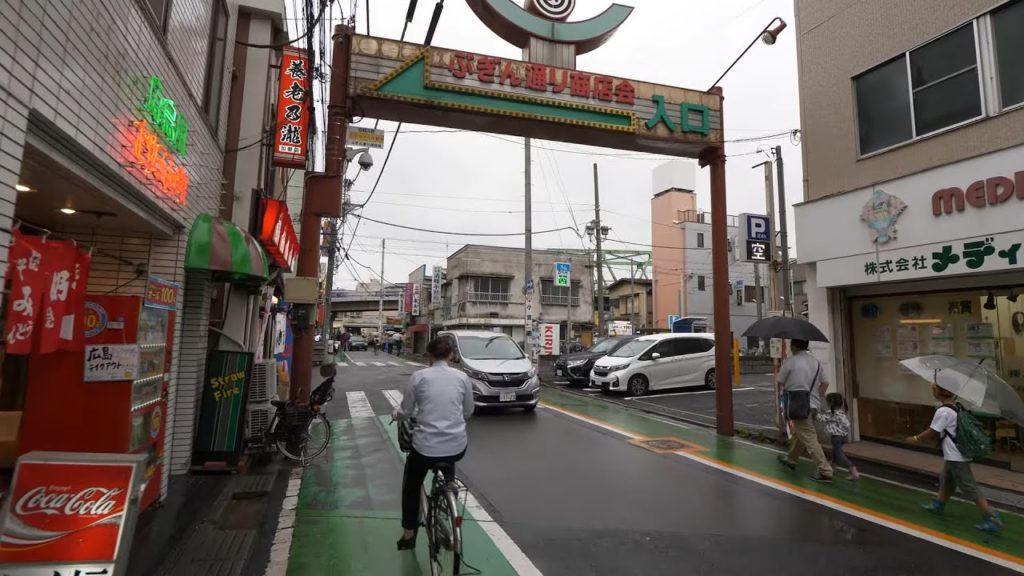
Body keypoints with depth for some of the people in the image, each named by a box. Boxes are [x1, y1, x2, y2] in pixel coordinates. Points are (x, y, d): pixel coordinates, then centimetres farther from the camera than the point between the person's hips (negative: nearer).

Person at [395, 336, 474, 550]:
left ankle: (408, 535, 35)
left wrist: (395, 414, 25)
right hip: (458, 447, 2)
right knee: (448, 462, 40)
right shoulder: (462, 377, 1)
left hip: (425, 447, -2)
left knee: (411, 486, 28)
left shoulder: (419, 376, -4)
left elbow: (405, 412, 2)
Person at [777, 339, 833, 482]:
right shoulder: (816, 361, 8)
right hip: (814, 404, 8)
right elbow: (825, 383, 10)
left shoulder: (790, 361, -13)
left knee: (809, 438, -5)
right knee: (799, 433, 22)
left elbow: (780, 382, -5)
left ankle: (825, 471, -6)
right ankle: (791, 459, 37)